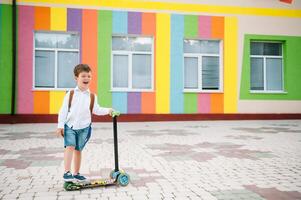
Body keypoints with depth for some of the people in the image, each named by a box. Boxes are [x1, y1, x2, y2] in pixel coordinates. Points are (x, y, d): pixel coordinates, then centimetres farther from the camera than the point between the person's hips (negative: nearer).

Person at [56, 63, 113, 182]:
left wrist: (108, 110, -7)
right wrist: (60, 125, -5)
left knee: (78, 150, 11)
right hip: (70, 126, -2)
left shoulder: (92, 96, 2)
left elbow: (96, 110, 6)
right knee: (70, 147, -17)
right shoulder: (70, 94, -3)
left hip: (84, 127, 2)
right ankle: (67, 173, -16)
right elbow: (63, 110, -2)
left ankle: (76, 174, 23)